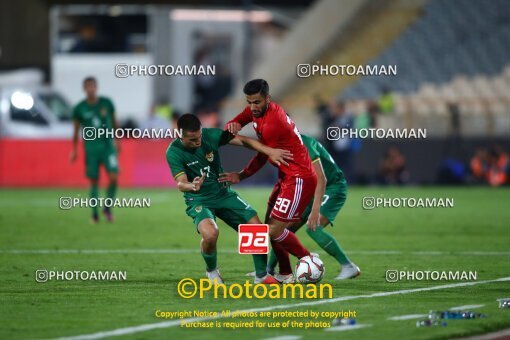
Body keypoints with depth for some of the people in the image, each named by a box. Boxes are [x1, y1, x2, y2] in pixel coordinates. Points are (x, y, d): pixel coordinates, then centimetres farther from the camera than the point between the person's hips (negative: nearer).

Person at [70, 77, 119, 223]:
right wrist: (74, 150, 3)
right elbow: (76, 130, 6)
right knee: (94, 181, 1)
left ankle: (107, 208, 6)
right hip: (91, 149, 0)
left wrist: (117, 140, 18)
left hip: (108, 146, 0)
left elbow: (114, 122, 14)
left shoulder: (106, 103, 0)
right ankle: (94, 214, 11)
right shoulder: (79, 108, -2)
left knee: (113, 177, -12)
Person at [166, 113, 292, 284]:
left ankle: (261, 275, 15)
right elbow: (181, 183, -26)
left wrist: (270, 151, -17)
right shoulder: (174, 152, -18)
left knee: (256, 226, -6)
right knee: (210, 233, -33)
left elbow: (242, 140, -7)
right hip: (199, 200, -4)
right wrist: (191, 186, -50)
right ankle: (211, 271, -1)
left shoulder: (210, 135, -11)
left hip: (223, 193, 4)